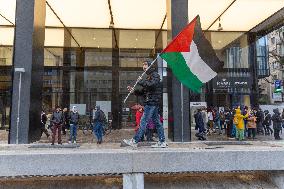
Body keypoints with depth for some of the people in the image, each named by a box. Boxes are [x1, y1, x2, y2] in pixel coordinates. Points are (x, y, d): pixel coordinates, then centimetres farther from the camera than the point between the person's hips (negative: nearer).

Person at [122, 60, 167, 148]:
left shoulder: (155, 75, -3)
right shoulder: (148, 77, 23)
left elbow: (152, 84, -23)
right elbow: (143, 92, 19)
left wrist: (141, 81, -10)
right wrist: (134, 90, 3)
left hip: (152, 102, -9)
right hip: (151, 102, 10)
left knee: (143, 121, -9)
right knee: (157, 122, 9)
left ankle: (134, 141, -6)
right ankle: (162, 142, 14)